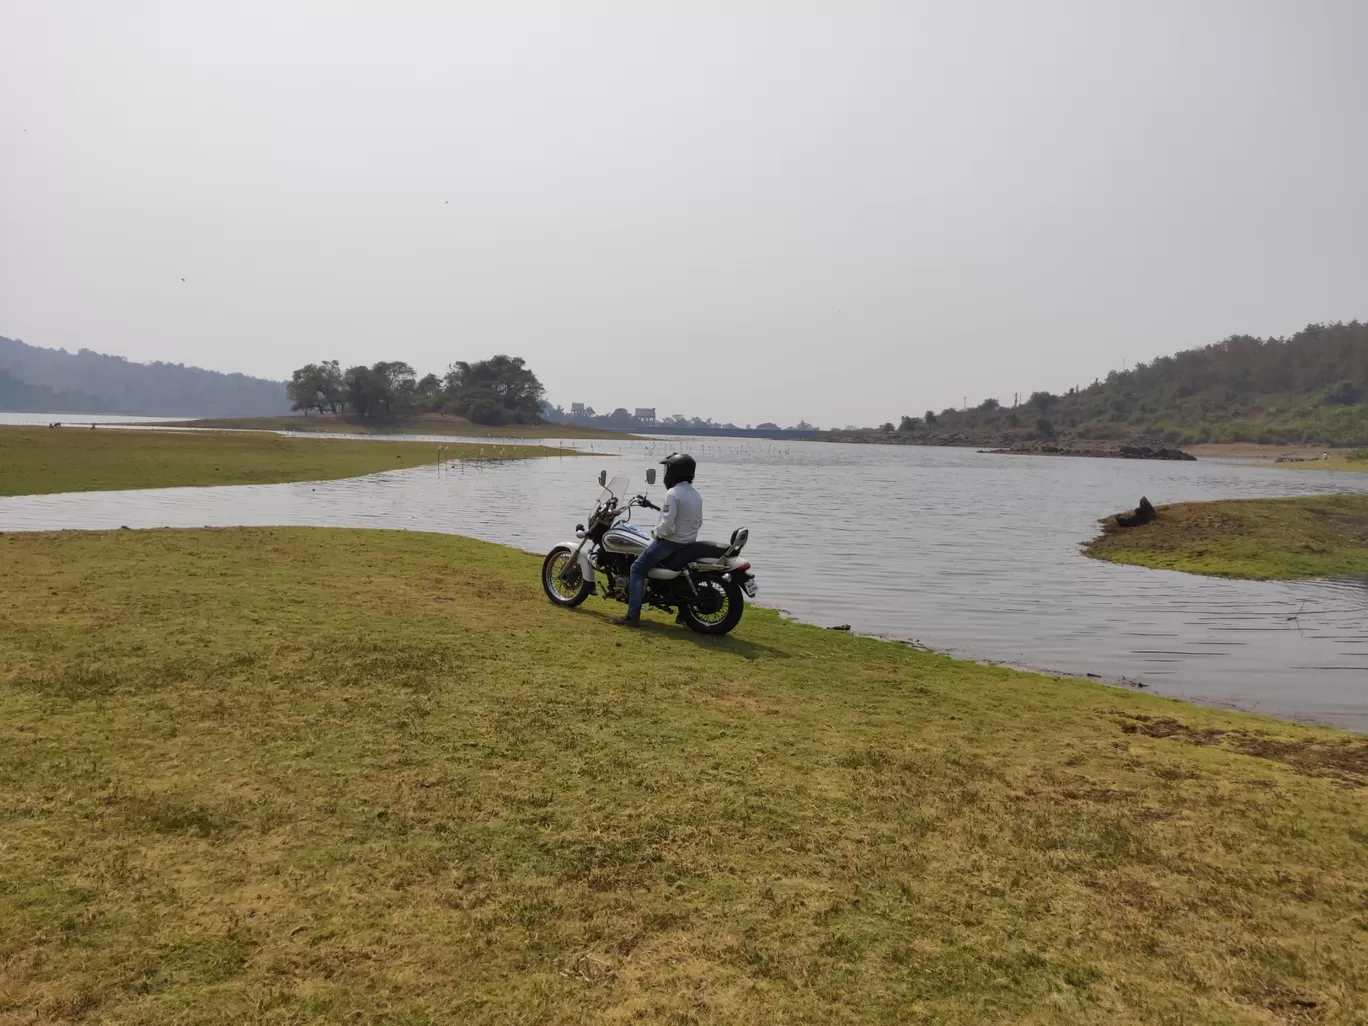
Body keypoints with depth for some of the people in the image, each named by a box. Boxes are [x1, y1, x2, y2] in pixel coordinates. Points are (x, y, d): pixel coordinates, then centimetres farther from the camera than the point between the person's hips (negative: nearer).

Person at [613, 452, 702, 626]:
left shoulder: (673, 494, -19)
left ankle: (633, 615, -10)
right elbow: (698, 522, 15)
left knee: (638, 568, -1)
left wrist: (657, 532, -6)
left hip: (671, 542, -9)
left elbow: (667, 525, -25)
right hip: (689, 543, 9)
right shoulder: (696, 494, 8)